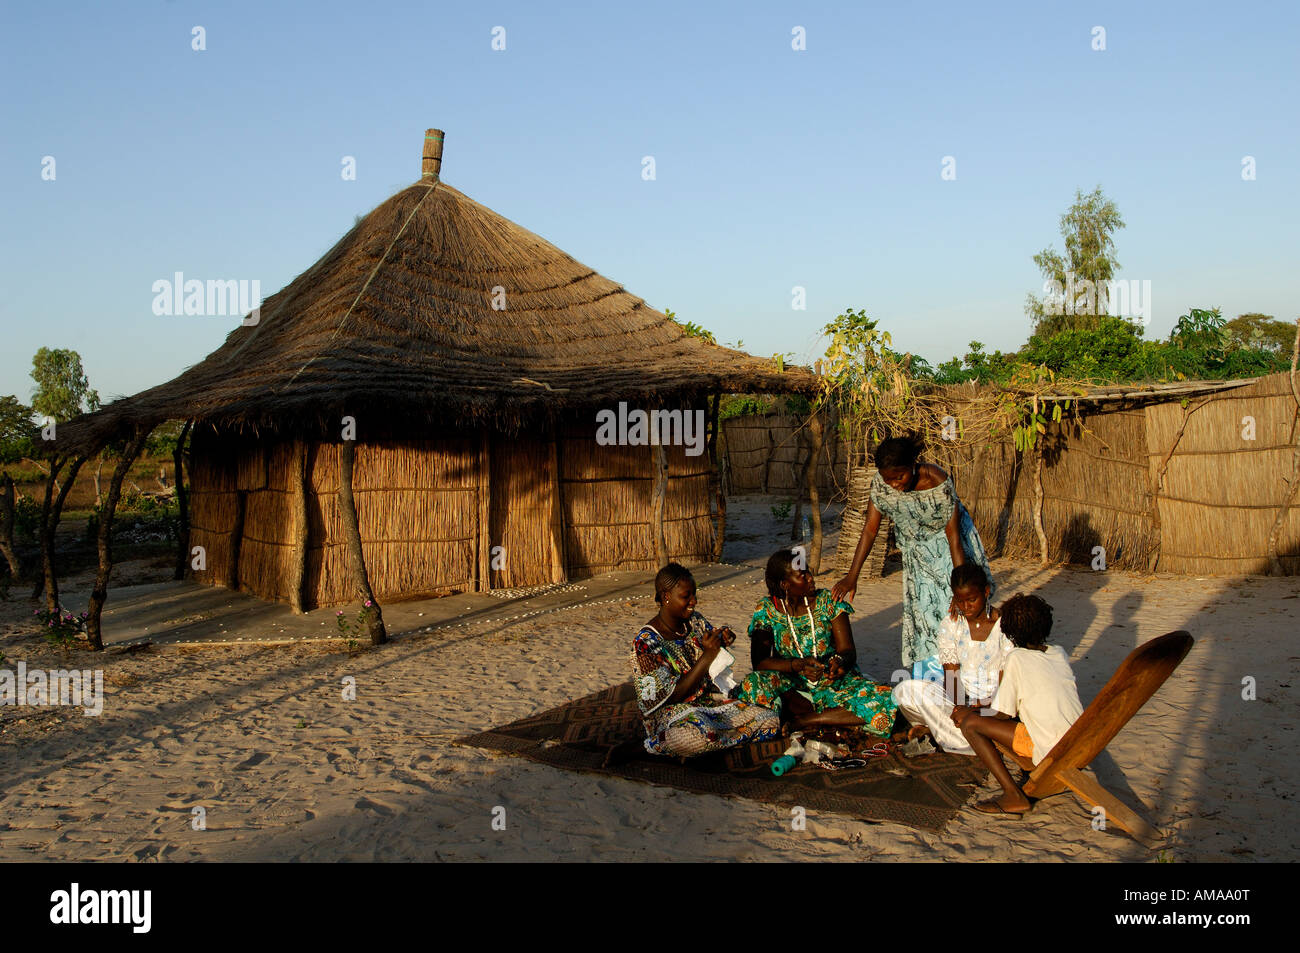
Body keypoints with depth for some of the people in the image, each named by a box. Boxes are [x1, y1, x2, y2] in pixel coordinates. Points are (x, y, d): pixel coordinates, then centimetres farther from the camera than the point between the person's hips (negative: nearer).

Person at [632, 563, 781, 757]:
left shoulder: (694, 621, 3)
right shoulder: (647, 641, -17)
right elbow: (673, 695, -19)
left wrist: (725, 638, -5)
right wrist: (707, 656, -24)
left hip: (709, 701, 7)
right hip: (671, 712, -7)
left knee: (771, 721, -9)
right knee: (700, 736, -42)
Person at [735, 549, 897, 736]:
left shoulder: (828, 602, -3)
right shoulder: (767, 610, -5)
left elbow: (848, 650, -5)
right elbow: (759, 661, -11)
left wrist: (840, 660, -30)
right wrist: (799, 665, -26)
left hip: (832, 680, 1)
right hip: (789, 684, 0)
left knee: (885, 702, -27)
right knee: (752, 685, -34)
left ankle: (806, 720, -22)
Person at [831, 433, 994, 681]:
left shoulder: (938, 483, -32)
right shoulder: (881, 484, -21)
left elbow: (954, 538, -29)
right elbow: (870, 529, -14)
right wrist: (852, 576, -18)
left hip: (947, 547, -3)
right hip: (917, 548, 3)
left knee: (956, 612, -8)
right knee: (922, 614, 1)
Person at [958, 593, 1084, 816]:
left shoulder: (1016, 658, -8)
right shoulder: (1059, 653, 11)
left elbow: (1003, 713, -7)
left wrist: (969, 714, 11)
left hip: (1052, 750, -8)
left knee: (970, 723, -7)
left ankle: (1014, 796, -11)